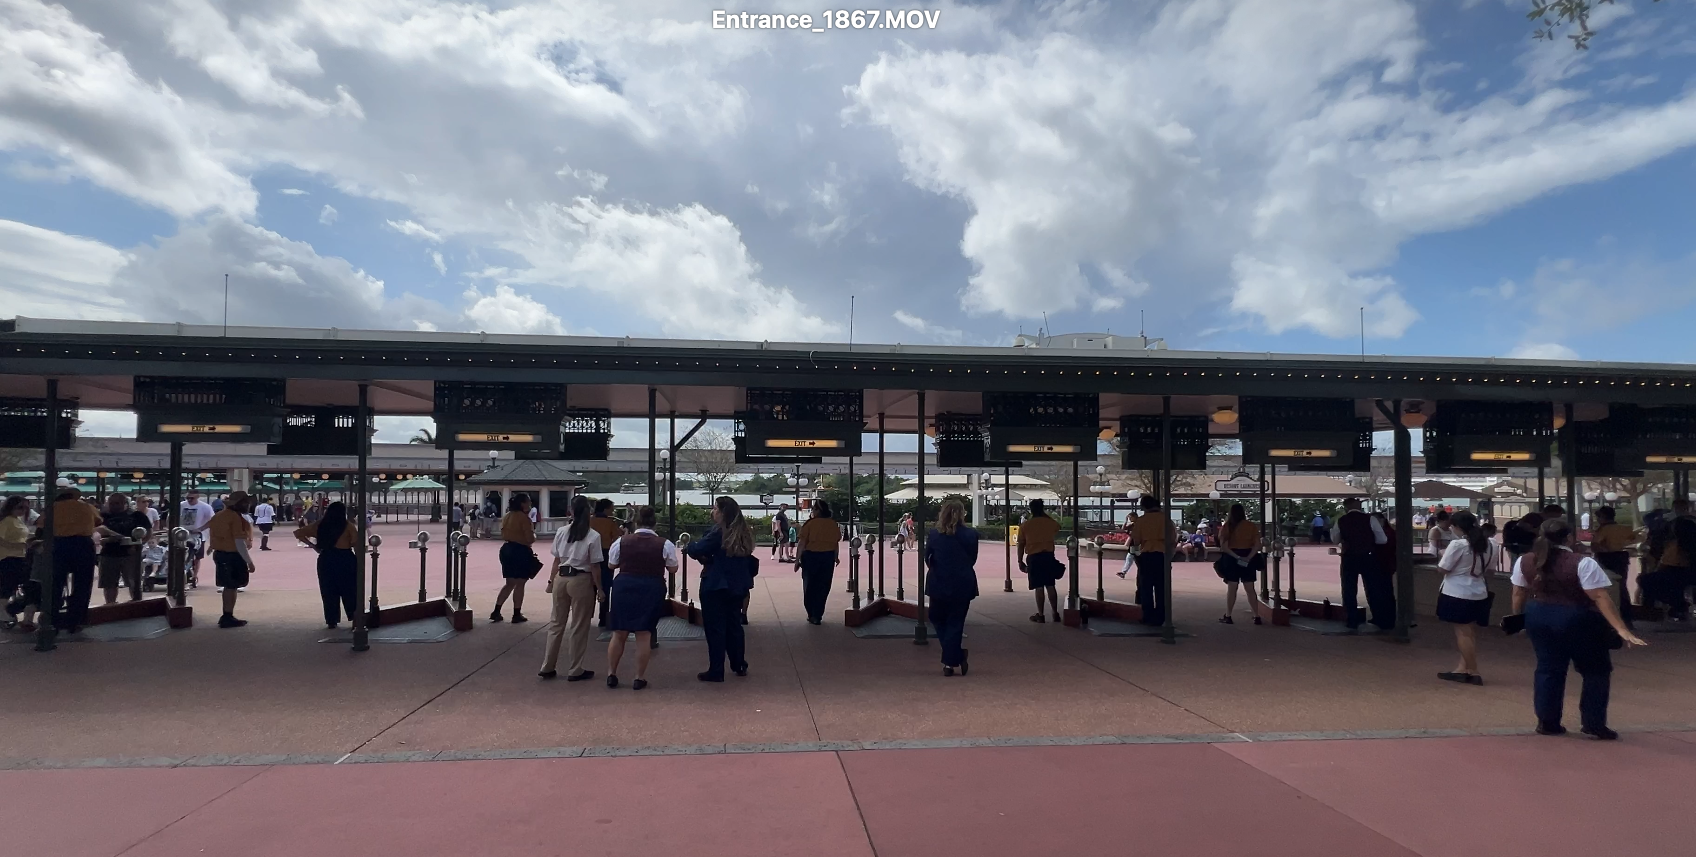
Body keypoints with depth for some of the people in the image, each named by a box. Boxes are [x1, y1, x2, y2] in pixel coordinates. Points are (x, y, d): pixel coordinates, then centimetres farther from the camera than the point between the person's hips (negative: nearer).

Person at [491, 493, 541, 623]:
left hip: (506, 549, 8)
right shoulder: (524, 517, -15)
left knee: (509, 583, 16)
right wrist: (534, 534, 2)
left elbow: (504, 534, 19)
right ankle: (517, 615, 6)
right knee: (520, 584, 2)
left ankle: (496, 612, 13)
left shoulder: (507, 516, 11)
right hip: (520, 551, -8)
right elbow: (530, 539, -16)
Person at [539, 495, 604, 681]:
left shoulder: (561, 532, 3)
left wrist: (551, 581, 16)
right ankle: (575, 671, 15)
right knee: (579, 627, 7)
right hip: (581, 581, -4)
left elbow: (556, 561, 6)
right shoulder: (593, 536, -10)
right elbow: (595, 567, -9)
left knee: (556, 623, 15)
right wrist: (599, 588, -1)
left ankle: (547, 667, 23)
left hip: (561, 579, 5)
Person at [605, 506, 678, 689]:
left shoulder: (621, 542, 0)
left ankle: (611, 674, 20)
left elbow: (611, 565, 11)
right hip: (652, 589, -1)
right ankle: (640, 678, 10)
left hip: (624, 586, 1)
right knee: (644, 635, 4)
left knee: (619, 633, 13)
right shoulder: (665, 544, -6)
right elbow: (673, 568, 4)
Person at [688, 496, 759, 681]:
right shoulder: (744, 532, 6)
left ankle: (716, 671, 4)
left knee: (715, 628, 1)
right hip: (736, 585, 7)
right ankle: (739, 665, 26)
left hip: (715, 586, -7)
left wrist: (690, 546, 3)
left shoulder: (719, 532, -17)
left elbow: (696, 550, -19)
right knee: (734, 625, 19)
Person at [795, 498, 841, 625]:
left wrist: (797, 559, -4)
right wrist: (836, 557, 22)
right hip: (828, 557, 3)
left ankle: (812, 615, 14)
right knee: (823, 587, 10)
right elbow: (837, 542, 7)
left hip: (811, 556, -3)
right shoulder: (833, 524, 1)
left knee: (809, 586, 12)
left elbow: (802, 543, -11)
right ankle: (817, 616, 12)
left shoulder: (810, 523, -9)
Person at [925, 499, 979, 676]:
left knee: (938, 619, 18)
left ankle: (956, 656, 10)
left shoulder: (934, 534, -8)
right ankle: (950, 661, 8)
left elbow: (927, 558, 1)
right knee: (955, 622, 9)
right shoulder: (970, 534, -7)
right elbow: (973, 559, 3)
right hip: (962, 584, 0)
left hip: (939, 583, 0)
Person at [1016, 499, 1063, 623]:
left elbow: (1021, 545, -1)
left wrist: (1020, 561, 6)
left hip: (1034, 557, -2)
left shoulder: (1025, 525, -3)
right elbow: (1058, 527, 29)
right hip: (1048, 556, 2)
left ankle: (1040, 615, 3)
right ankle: (1055, 613, 13)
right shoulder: (1050, 522, 3)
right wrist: (1046, 516, 29)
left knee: (1039, 587, 0)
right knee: (1050, 586, 10)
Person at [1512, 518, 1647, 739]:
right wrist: (1621, 629, -20)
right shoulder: (1582, 563, -15)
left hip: (1538, 617, 5)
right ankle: (1593, 724, 12)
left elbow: (1519, 594, 7)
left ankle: (1546, 722, 14)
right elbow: (1600, 598, -20)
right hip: (1577, 620, -4)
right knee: (1596, 671, 12)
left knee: (1548, 668, 13)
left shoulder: (1524, 561, 0)